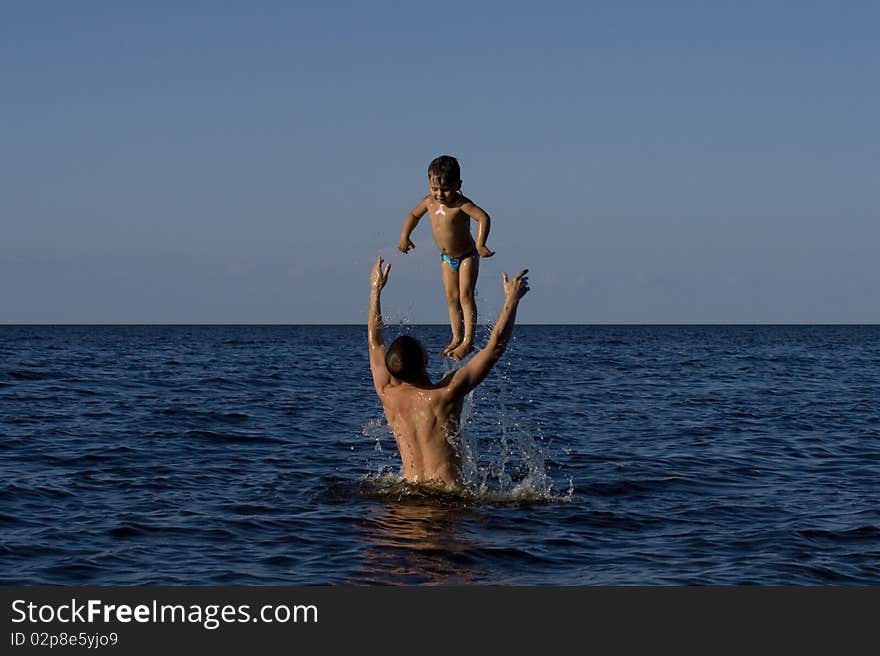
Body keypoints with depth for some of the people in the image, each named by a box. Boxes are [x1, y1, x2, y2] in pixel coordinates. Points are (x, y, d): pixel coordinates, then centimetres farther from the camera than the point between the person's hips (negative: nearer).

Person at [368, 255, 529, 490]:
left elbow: (375, 341, 18)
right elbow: (494, 348, -7)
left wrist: (376, 289, 28)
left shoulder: (388, 394, 0)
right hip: (448, 494, -5)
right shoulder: (444, 394, -12)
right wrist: (512, 300, 2)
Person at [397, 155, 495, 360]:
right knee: (451, 297, 8)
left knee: (466, 295, -11)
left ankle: (468, 341, -12)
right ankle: (457, 338, 15)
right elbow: (414, 215, 12)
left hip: (467, 256, -6)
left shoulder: (461, 204, -28)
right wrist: (404, 237, 7)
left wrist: (480, 245, -48)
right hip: (447, 258, 6)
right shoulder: (429, 202, -9)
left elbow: (483, 218, -41)